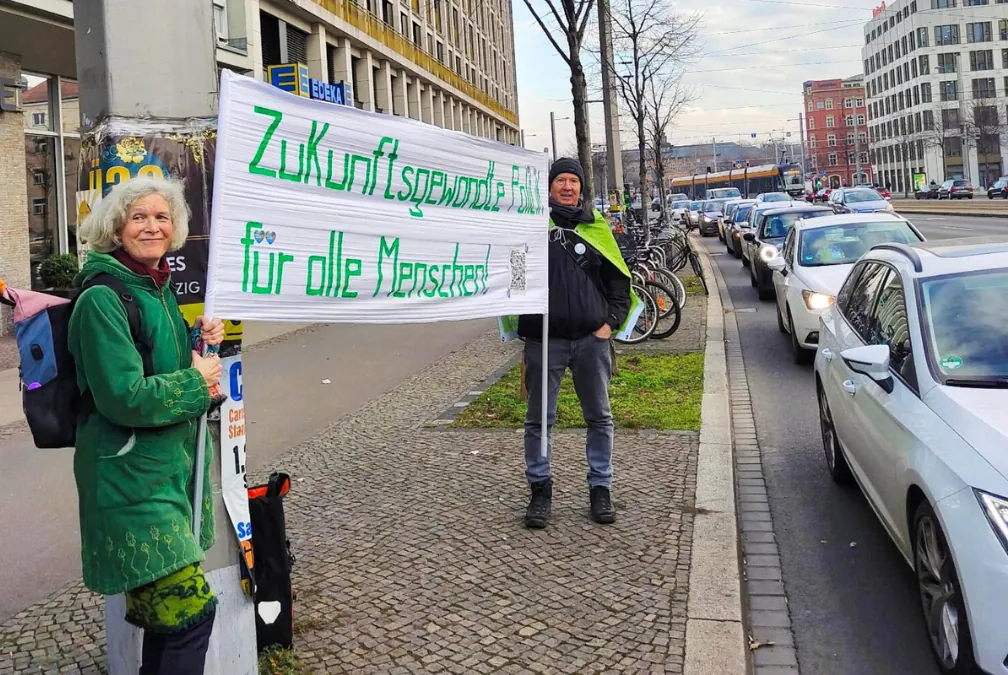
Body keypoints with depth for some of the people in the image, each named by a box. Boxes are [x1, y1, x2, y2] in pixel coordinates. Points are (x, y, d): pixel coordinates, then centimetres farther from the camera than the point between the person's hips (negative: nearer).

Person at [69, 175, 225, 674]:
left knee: (167, 613, 17)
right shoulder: (102, 298, -16)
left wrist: (201, 341, 3)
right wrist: (197, 383, -11)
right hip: (131, 477, -9)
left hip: (173, 465, 9)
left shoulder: (158, 286, 11)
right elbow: (126, 398, -22)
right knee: (191, 610, -12)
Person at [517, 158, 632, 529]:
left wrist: (611, 322, 0)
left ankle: (600, 488, 21)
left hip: (591, 339, 2)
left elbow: (619, 279, 11)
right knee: (539, 420, 6)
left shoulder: (595, 226, 8)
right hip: (544, 341, -1)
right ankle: (540, 489, 20)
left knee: (599, 417, 8)